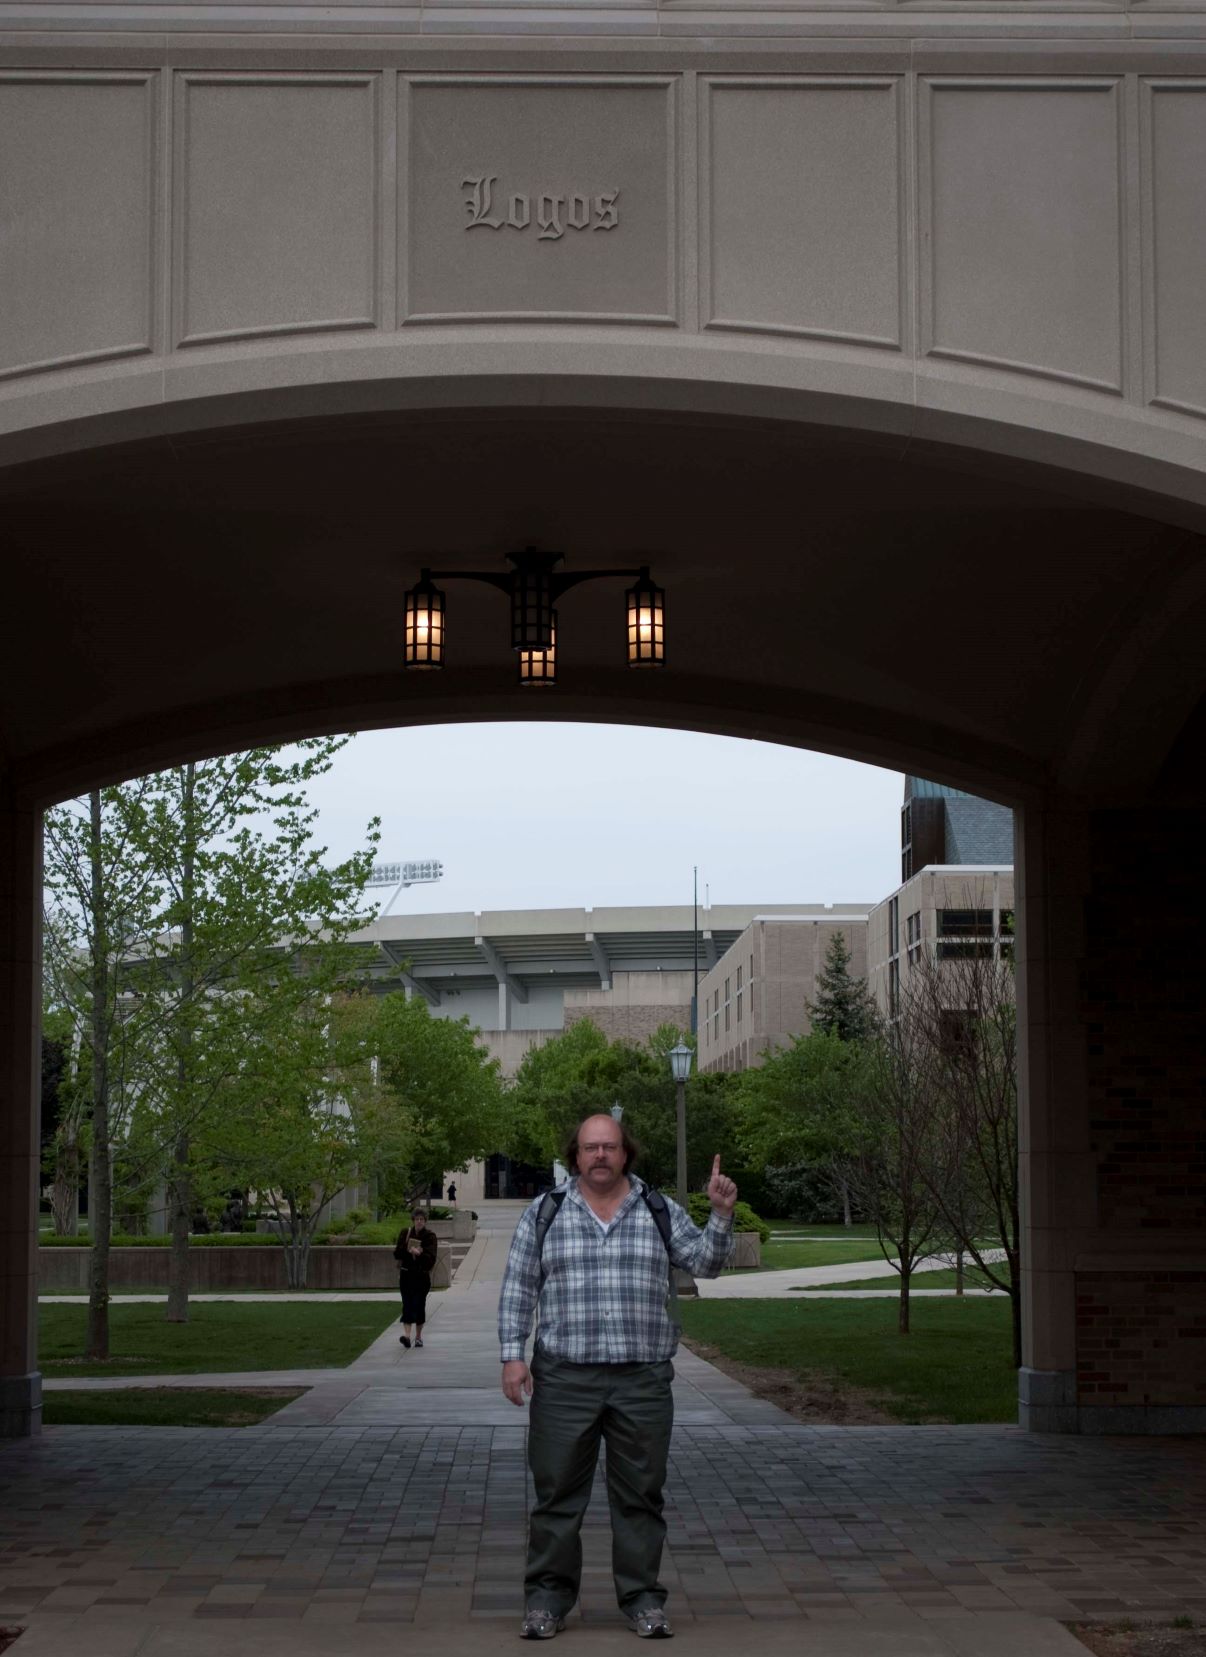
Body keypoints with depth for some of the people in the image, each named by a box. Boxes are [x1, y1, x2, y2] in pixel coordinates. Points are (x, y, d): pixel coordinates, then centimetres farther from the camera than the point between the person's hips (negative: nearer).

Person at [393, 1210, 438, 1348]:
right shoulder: (405, 1234, 4)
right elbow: (397, 1254, 0)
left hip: (422, 1276, -1)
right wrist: (408, 1249, -17)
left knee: (419, 1305, 2)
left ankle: (418, 1336, 16)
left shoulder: (430, 1236, -2)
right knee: (407, 1304, -10)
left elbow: (431, 1257, -13)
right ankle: (406, 1335, -19)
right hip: (406, 1274, 1)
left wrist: (419, 1253, -30)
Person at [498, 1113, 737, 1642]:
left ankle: (642, 1598, 14)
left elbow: (704, 1262, 1)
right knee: (557, 1493, 2)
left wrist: (721, 1215, -14)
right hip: (565, 1380, -1)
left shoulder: (660, 1211, 8)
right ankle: (548, 1598, 11)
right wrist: (513, 1355, -4)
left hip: (643, 1380, 1)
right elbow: (518, 1288, 4)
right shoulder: (543, 1213, 5)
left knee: (640, 1495, 6)